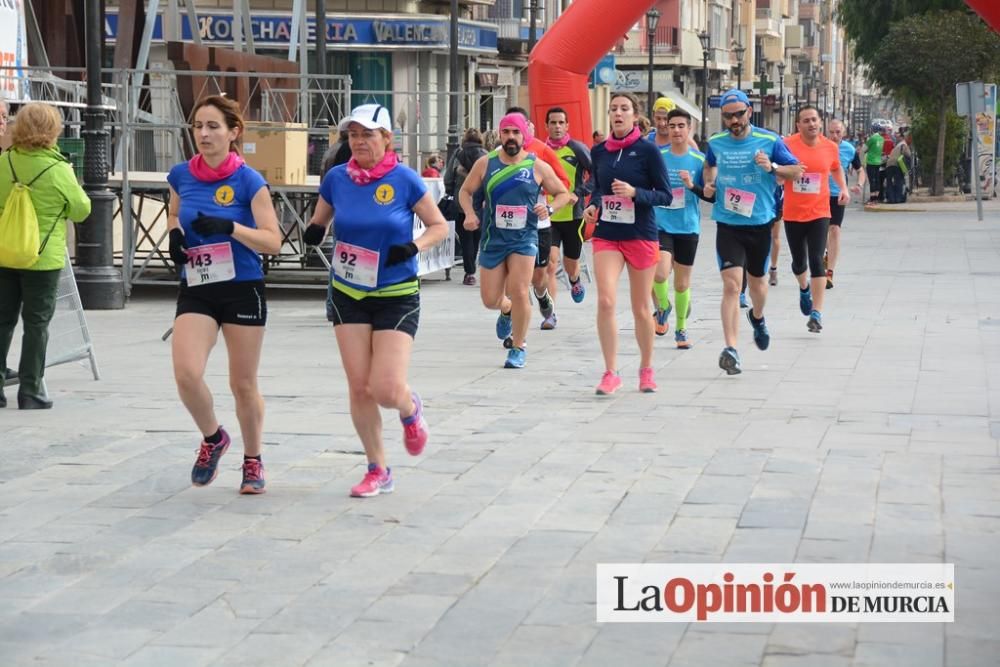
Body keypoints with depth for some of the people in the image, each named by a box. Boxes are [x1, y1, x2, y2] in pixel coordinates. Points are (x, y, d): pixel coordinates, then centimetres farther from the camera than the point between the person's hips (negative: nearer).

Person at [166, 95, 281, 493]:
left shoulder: (249, 181, -10)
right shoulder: (181, 175, 2)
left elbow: (273, 241, -13)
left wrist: (228, 227, -26)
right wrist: (175, 234, 1)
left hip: (242, 291, -3)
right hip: (195, 291, 3)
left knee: (243, 384, 7)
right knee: (186, 374, -16)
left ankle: (253, 462, 29)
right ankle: (213, 438, 13)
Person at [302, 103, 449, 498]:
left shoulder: (404, 180, -10)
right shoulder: (337, 179, -1)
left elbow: (439, 226, -2)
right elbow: (318, 223, 13)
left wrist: (414, 247, -20)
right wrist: (314, 232, -10)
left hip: (397, 296, -3)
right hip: (349, 295, 3)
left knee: (387, 389, -11)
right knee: (359, 388, 1)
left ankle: (410, 409, 27)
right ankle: (378, 470, 17)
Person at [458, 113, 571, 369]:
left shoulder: (538, 167, -1)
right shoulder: (485, 163, 1)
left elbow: (563, 194, 9)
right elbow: (465, 191, 10)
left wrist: (549, 208, -11)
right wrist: (470, 213, -8)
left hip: (524, 239, -2)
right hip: (492, 239, 2)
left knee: (519, 293, -13)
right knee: (490, 300, 2)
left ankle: (518, 348, 5)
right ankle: (507, 310, 40)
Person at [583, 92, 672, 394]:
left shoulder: (647, 150, -6)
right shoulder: (599, 151, 7)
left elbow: (666, 196, -6)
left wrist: (635, 193, -21)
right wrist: (593, 206, 0)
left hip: (641, 236, -3)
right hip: (606, 235, 3)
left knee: (641, 308, 7)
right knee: (605, 301, -14)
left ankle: (646, 369, 26)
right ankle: (610, 373, -7)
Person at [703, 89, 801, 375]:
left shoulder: (769, 141, -6)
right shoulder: (716, 142, 2)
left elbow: (797, 170, 0)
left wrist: (772, 167, -17)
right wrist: (709, 183, 5)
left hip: (760, 223, 0)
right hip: (728, 224, 0)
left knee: (757, 280, 19)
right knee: (731, 284, -14)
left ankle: (757, 317, 53)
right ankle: (731, 349, -19)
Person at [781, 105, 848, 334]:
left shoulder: (831, 147, 0)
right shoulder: (788, 145, -9)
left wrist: (844, 188, 7)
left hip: (819, 213, 0)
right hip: (793, 214, 0)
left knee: (816, 261, -11)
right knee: (799, 261, 14)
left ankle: (816, 313, -9)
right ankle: (804, 288, 48)